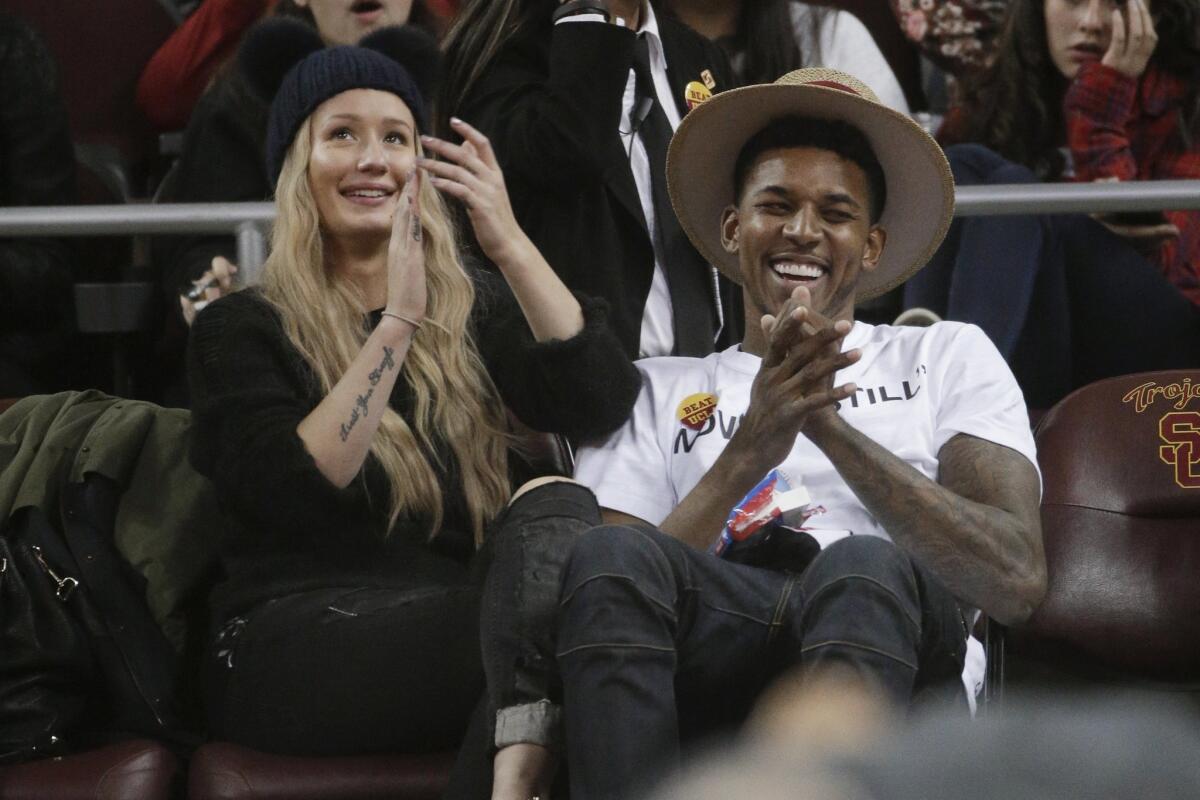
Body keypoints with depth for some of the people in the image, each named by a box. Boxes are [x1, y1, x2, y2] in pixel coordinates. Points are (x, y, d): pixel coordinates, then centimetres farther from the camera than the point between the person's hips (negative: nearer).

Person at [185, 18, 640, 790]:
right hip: (296, 652, -4)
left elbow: (601, 406, -2)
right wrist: (397, 321, -14)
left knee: (555, 503, -31)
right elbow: (299, 495, -10)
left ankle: (519, 761, -45)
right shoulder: (241, 329, 9)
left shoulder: (476, 308, 18)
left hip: (455, 623, 4)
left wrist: (510, 245, -10)